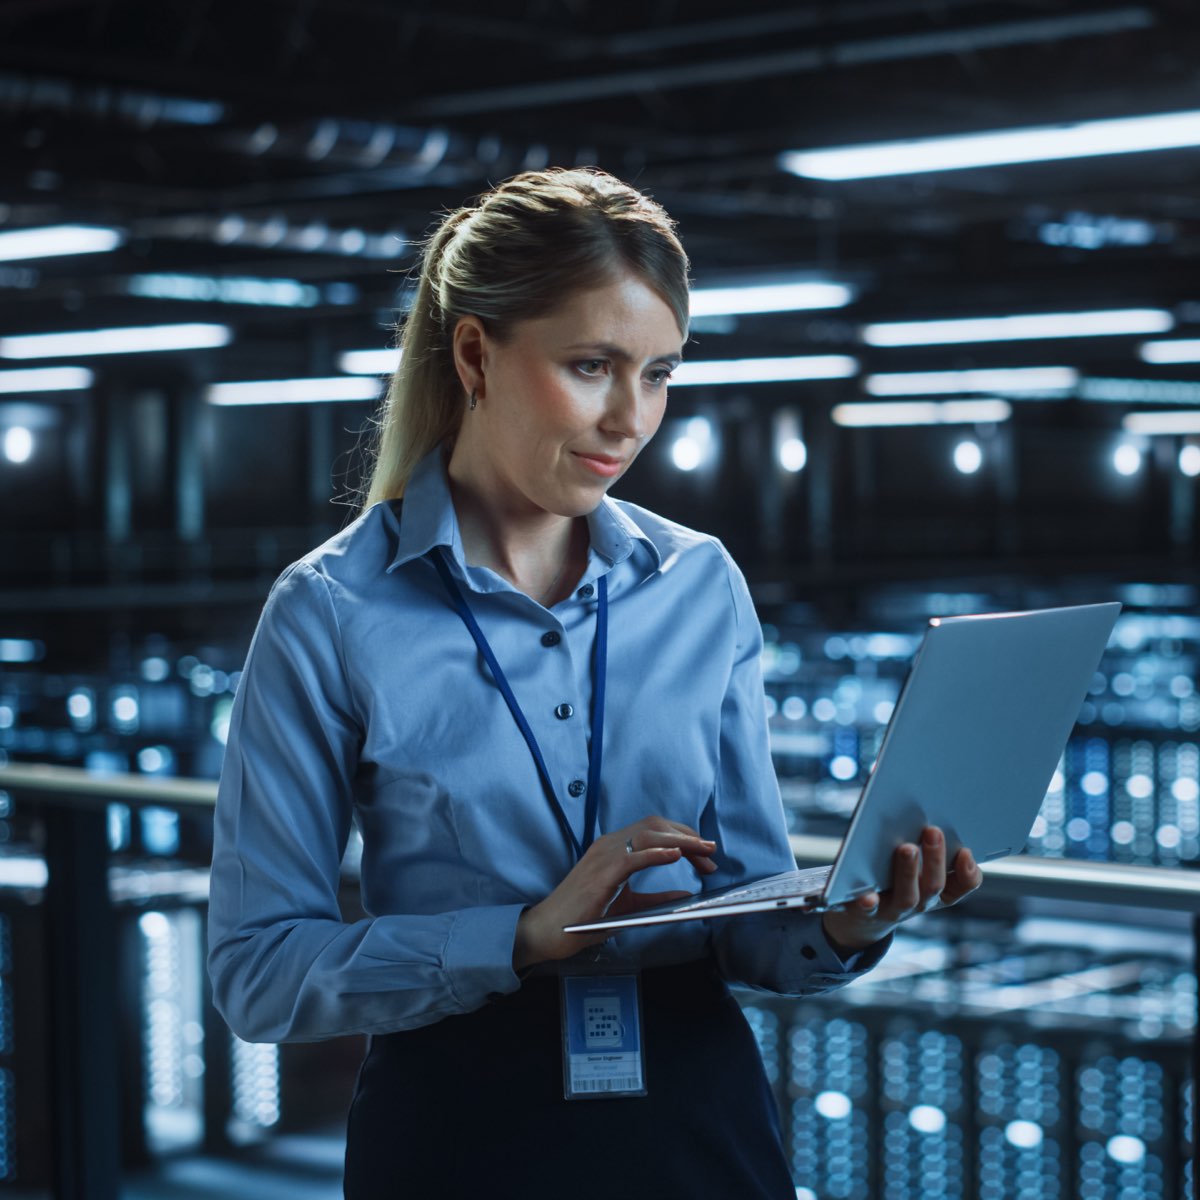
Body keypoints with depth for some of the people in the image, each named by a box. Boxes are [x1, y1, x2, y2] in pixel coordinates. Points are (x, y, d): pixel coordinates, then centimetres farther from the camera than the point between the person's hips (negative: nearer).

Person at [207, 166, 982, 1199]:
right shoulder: (330, 615, -9)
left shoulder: (703, 585, 2)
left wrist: (838, 929, -17)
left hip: (703, 1116, 3)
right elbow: (256, 968, -11)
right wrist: (530, 935, -21)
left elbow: (745, 918, 5)